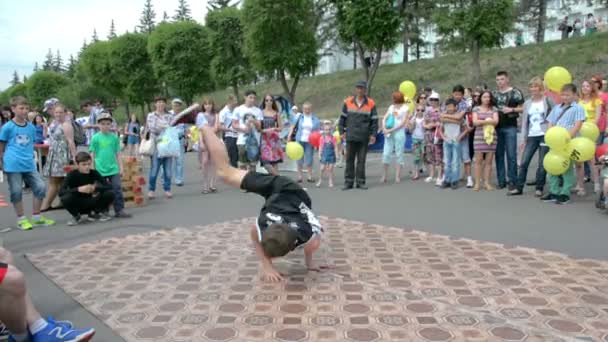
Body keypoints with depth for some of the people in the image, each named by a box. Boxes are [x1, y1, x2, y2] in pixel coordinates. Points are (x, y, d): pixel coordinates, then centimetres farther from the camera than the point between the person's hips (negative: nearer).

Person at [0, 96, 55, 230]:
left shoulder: (31, 127, 10)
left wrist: (29, 157, 11)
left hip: (29, 164, 5)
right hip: (13, 165, -5)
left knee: (41, 187, 1)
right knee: (16, 192, 1)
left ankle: (36, 217, 15)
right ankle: (21, 219, 15)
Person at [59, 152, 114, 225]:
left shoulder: (94, 173, -9)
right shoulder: (72, 175, -15)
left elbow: (109, 186, -15)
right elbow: (61, 192, -25)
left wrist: (95, 188, -33)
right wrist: (78, 189, -39)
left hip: (90, 204, 2)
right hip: (77, 206, -2)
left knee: (110, 194, -21)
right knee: (66, 198, -35)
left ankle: (94, 213, 5)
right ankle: (76, 217, -4)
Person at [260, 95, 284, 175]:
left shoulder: (276, 113, 7)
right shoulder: (261, 112, 4)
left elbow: (281, 128, 10)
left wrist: (274, 129, -9)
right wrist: (264, 130, -14)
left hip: (274, 139, 1)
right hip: (264, 139, -1)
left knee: (275, 162, 0)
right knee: (266, 163, -13)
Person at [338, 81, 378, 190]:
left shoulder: (371, 103, 2)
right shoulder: (348, 102, 6)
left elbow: (374, 120, 4)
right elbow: (342, 118, 10)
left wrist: (373, 134, -3)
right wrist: (342, 131, 4)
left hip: (364, 138, -1)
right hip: (350, 137, 1)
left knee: (361, 160, 4)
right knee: (349, 160, 3)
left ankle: (360, 181, 12)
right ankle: (348, 181, 9)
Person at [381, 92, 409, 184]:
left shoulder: (406, 108, 0)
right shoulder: (391, 107, 14)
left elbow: (403, 122, -8)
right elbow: (384, 118, 11)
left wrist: (391, 130, -13)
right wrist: (384, 128, -7)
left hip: (399, 133, -4)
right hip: (389, 133, 4)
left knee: (399, 154, 0)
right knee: (386, 153, 0)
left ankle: (397, 176, 5)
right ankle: (384, 175, 8)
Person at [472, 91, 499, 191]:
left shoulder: (493, 109, 12)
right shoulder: (476, 109, 9)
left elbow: (495, 121, -3)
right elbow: (475, 122, -4)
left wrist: (482, 121, -7)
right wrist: (488, 121, -4)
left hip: (491, 136, 1)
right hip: (479, 136, -1)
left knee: (489, 161, 1)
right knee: (478, 160, -2)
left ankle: (487, 183, 7)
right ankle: (477, 183, 2)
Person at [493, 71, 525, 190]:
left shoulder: (515, 92, 1)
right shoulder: (494, 94, 13)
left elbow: (523, 108, 0)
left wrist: (511, 109, -14)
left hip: (510, 127, -4)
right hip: (497, 127, 4)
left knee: (511, 154, -4)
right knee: (499, 154, 5)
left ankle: (512, 180, 2)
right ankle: (501, 180, 11)